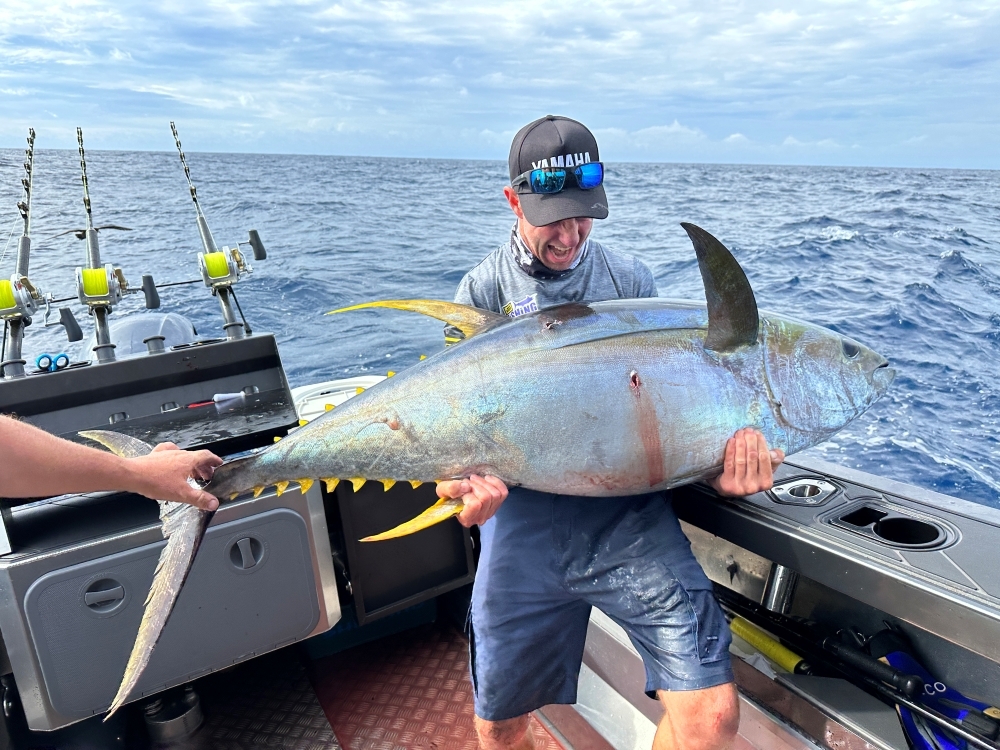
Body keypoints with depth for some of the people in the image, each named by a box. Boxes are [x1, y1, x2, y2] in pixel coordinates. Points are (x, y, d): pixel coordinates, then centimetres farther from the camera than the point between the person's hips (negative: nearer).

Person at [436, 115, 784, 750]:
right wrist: (477, 477, -22)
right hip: (523, 529, 0)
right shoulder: (484, 290, 6)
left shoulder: (630, 280, 9)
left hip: (631, 517, 1)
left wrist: (726, 454, -14)